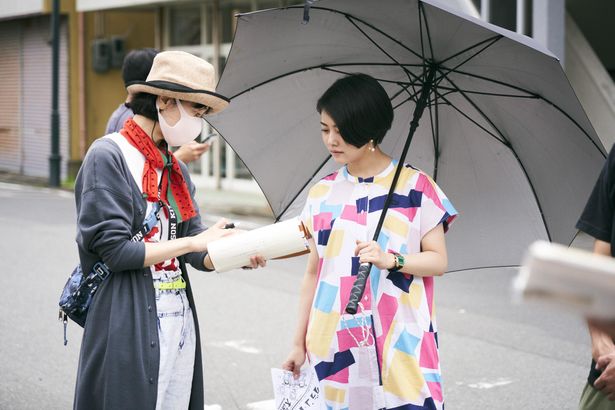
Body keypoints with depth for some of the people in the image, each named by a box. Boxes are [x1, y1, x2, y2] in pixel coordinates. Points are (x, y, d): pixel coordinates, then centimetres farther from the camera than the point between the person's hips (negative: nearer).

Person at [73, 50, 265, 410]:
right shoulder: (109, 155, -9)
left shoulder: (176, 168, 14)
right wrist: (193, 242, -12)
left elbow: (198, 255, 11)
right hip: (129, 323, -7)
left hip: (179, 320, 7)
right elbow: (114, 249, -16)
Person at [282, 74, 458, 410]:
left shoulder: (415, 186, -2)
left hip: (402, 342, -3)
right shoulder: (321, 194, 8)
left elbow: (438, 260, 0)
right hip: (335, 342, 3)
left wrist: (391, 259, -18)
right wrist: (299, 343, 12)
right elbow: (313, 272, 13)